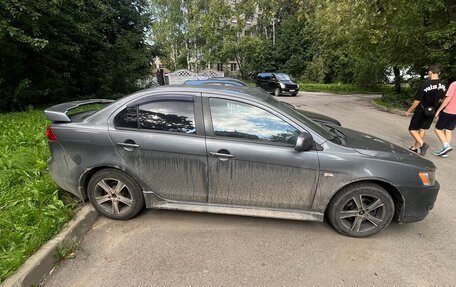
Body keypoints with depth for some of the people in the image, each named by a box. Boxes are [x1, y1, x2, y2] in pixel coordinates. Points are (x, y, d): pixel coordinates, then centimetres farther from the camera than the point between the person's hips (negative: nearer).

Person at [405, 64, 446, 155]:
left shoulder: (425, 84, -21)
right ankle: (416, 147, 23)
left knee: (412, 129, 3)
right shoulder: (443, 86, 0)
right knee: (422, 129, 15)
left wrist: (409, 111, -8)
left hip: (421, 111, -6)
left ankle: (422, 144, -16)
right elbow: (440, 99, 10)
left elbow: (417, 101, -18)